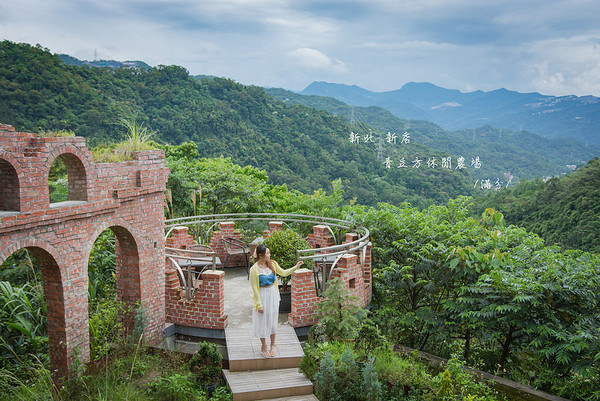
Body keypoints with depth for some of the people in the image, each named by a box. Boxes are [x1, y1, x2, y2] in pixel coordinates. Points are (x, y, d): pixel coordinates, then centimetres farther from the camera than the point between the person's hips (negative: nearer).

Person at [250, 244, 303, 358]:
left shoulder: (272, 264, -3)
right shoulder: (254, 269, -17)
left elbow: (283, 273, 12)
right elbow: (254, 287, -14)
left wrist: (296, 267, 0)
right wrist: (259, 304, -13)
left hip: (273, 294, 4)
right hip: (262, 296, -4)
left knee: (273, 319, 14)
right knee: (262, 321, 7)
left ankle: (273, 345, 31)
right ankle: (264, 347, 26)